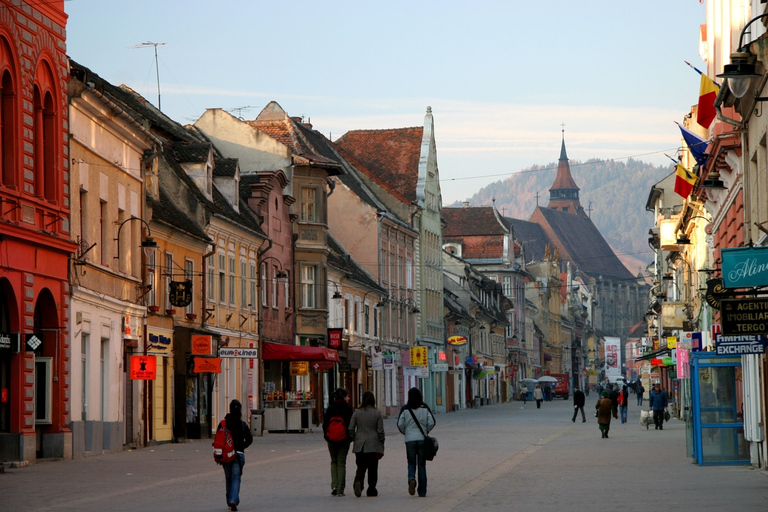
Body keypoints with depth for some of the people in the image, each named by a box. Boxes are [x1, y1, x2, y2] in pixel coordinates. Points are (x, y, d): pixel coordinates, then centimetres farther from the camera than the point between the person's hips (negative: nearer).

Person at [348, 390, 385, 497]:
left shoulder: (357, 412, -1)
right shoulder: (377, 413, -5)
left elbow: (351, 429, -1)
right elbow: (380, 431, -3)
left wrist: (354, 440, 13)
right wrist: (381, 446, 6)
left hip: (359, 445, 1)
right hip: (373, 445, -1)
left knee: (361, 467, 7)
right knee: (372, 468, 9)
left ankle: (358, 481, -21)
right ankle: (371, 490, 10)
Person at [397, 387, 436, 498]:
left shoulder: (405, 409, -3)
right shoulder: (425, 408, 0)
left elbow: (400, 424, -5)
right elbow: (431, 423, -4)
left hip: (410, 439, -1)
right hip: (422, 439, 1)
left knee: (411, 463, 8)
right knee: (422, 465, 7)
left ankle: (411, 478, -24)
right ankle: (422, 491, 7)